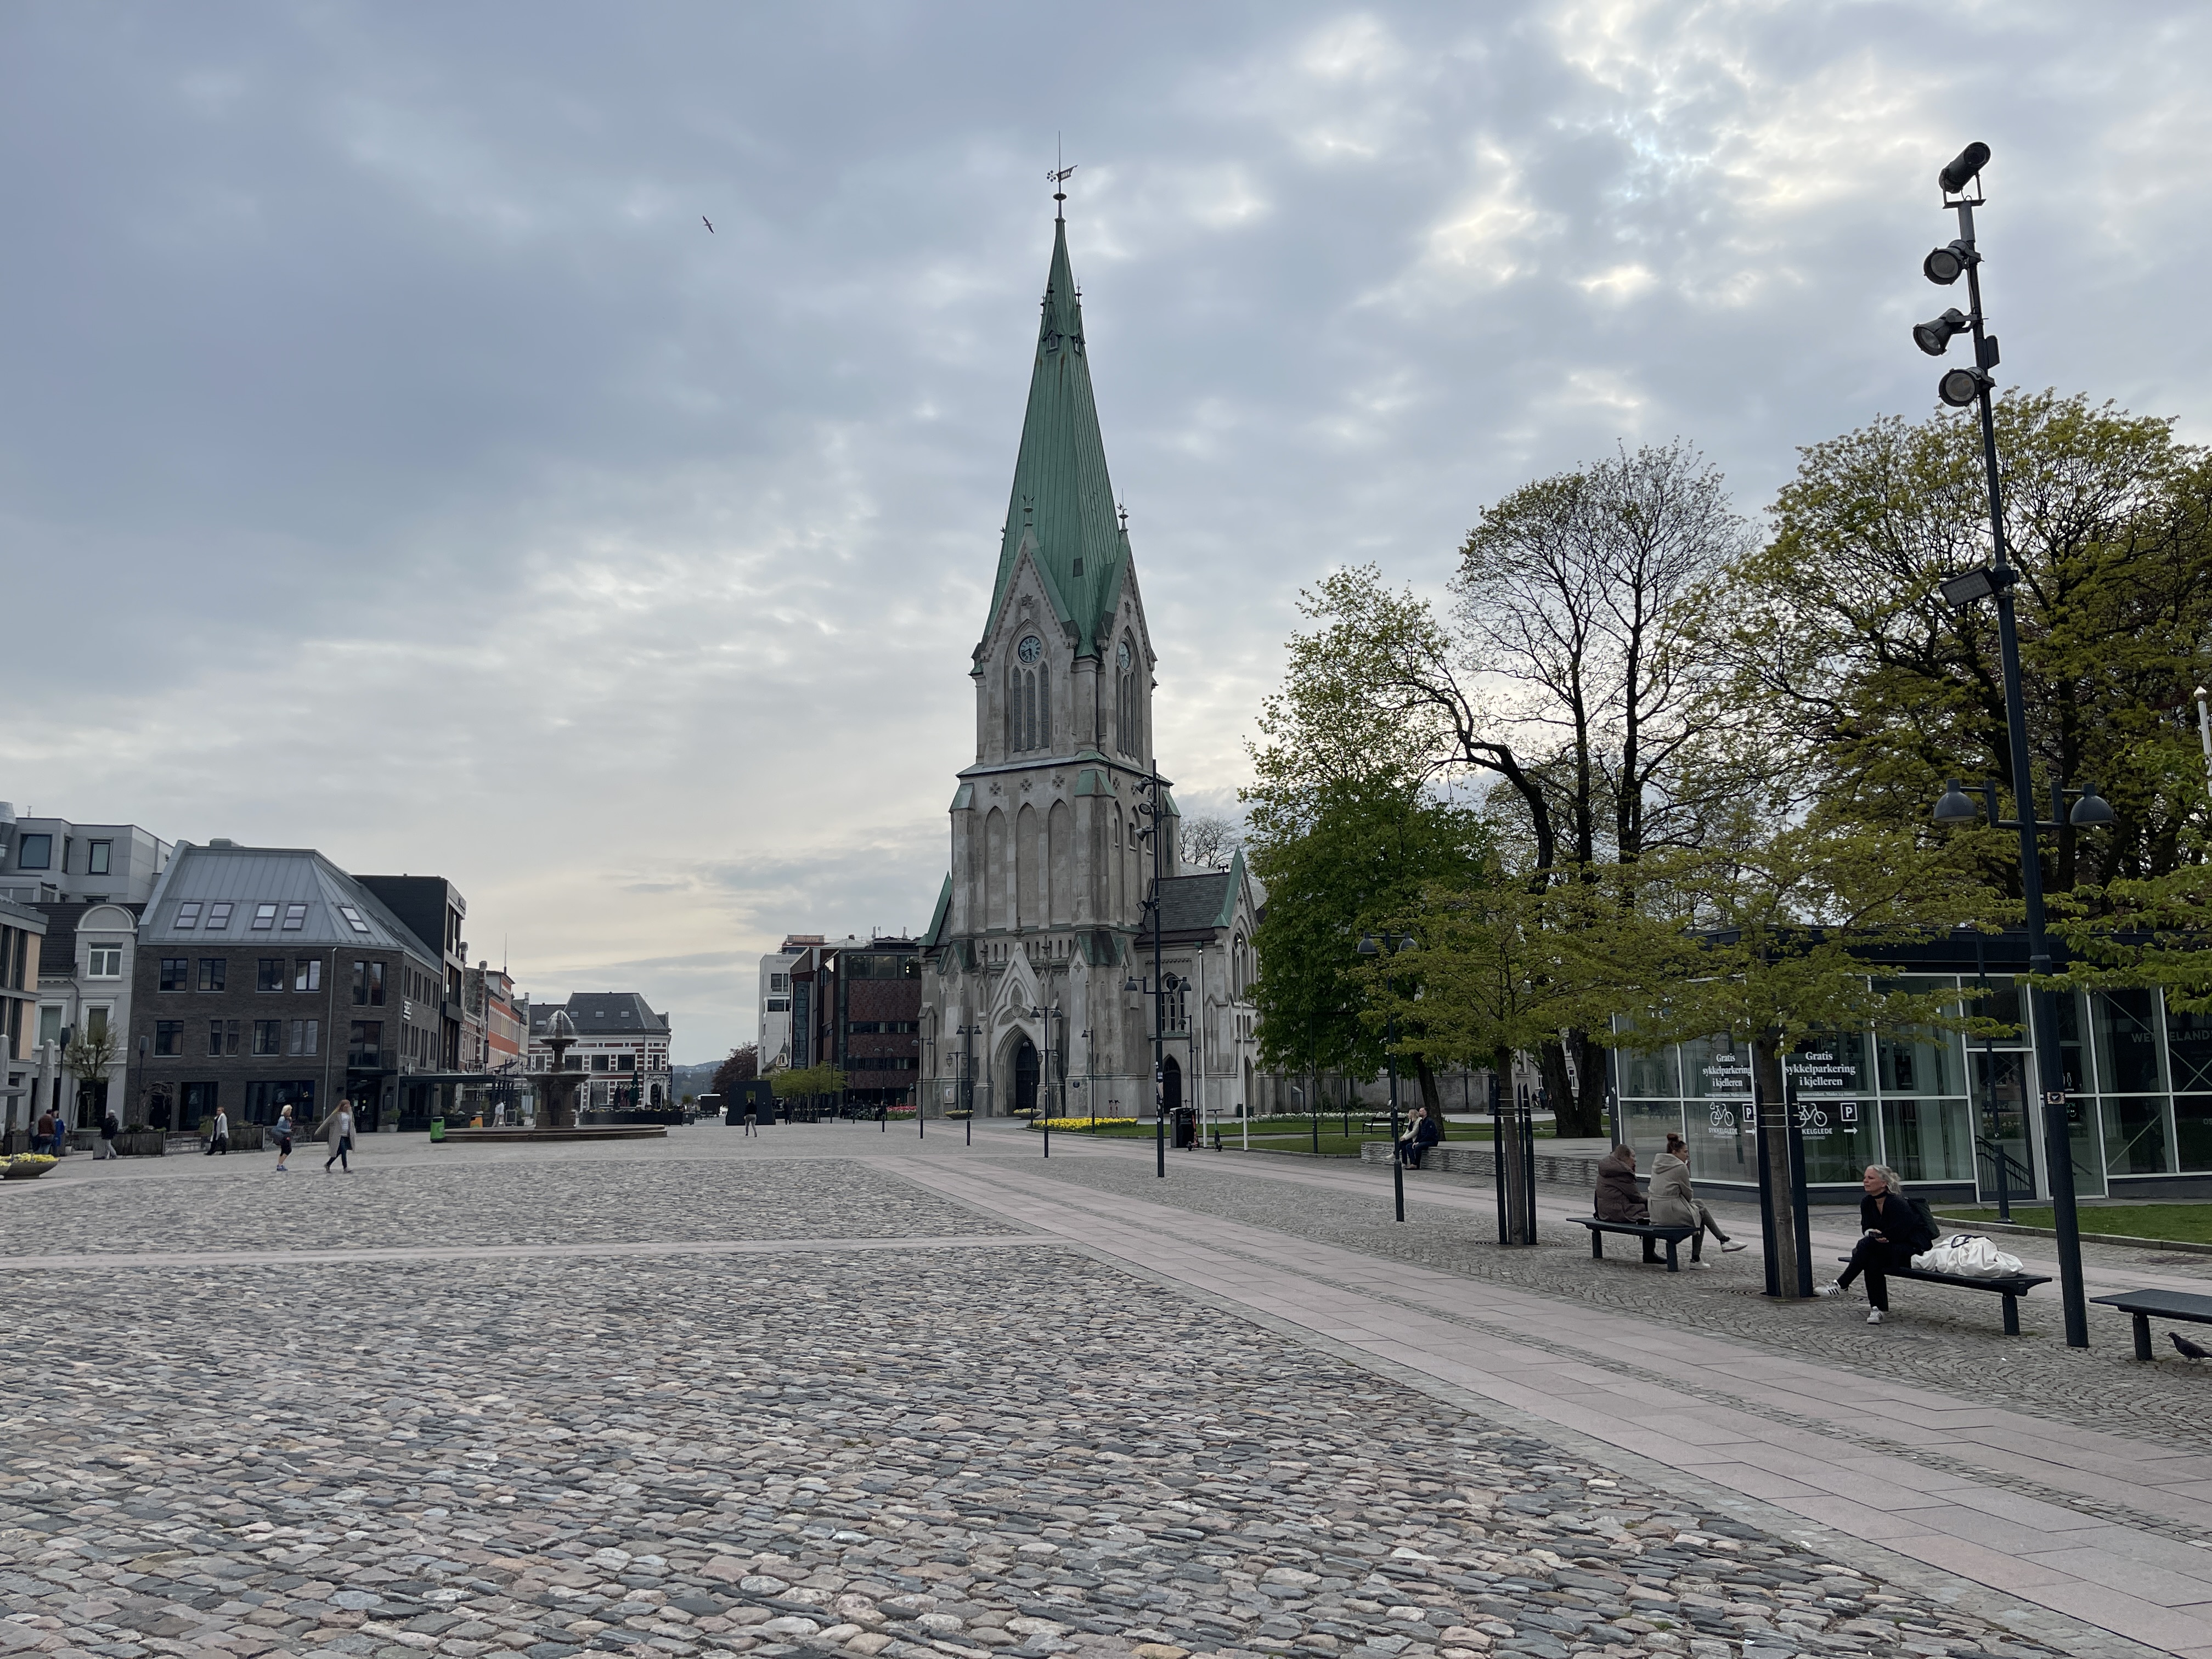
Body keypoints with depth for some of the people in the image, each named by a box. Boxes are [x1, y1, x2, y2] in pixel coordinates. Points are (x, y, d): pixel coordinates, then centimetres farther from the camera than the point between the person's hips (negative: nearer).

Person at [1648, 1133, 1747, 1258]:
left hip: (1656, 1214, 8)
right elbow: (1688, 1194, -5)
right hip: (1672, 1214, -8)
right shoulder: (1680, 1167, -13)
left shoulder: (1657, 1164, 11)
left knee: (1700, 1202, 22)